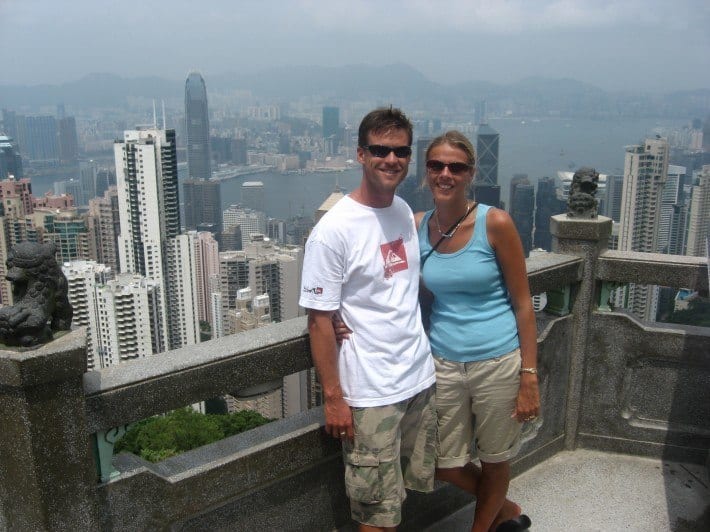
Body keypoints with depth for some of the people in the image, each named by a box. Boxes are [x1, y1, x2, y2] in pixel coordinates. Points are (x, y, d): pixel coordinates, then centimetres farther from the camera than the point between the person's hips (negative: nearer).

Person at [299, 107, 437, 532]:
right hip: (369, 393, -7)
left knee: (411, 486, 22)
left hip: (420, 378, 7)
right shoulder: (334, 230, -17)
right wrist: (333, 397, -14)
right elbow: (320, 319, -14)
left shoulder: (406, 212, 5)